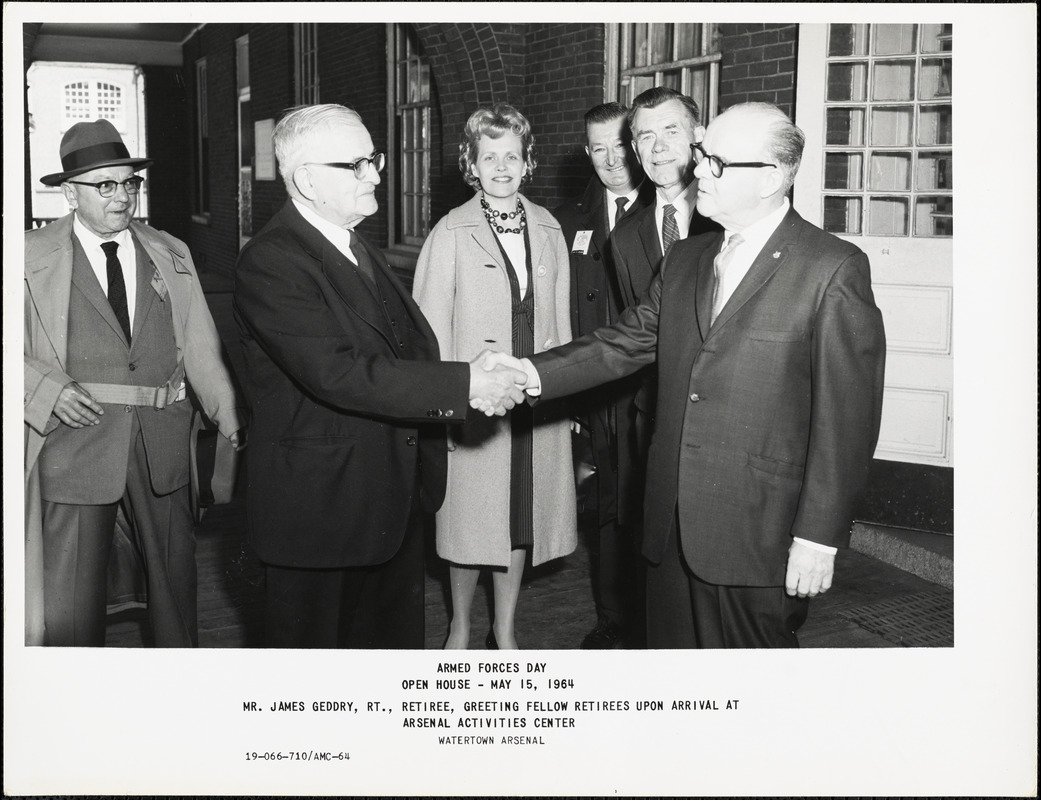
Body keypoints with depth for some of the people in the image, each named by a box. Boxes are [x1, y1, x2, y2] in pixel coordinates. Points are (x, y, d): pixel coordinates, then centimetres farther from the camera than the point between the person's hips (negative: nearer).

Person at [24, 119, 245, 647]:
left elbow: (201, 347, 7)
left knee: (176, 573, 15)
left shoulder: (172, 255, 12)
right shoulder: (33, 257, 2)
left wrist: (231, 420, -5)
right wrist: (45, 386, -16)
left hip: (162, 440, 3)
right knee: (71, 592, -1)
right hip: (77, 438, -3)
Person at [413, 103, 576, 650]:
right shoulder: (451, 234, -8)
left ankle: (505, 633, 29)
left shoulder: (548, 229, 5)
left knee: (520, 518, 13)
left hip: (538, 400, 4)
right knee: (470, 519, 7)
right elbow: (431, 328, -7)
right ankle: (460, 628, 29)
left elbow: (560, 319, 9)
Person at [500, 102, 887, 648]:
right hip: (673, 523, 6)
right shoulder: (684, 261, 12)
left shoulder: (833, 270, -9)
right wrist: (532, 374, -6)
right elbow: (623, 344, 10)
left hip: (757, 536, -5)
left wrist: (819, 536, -12)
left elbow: (846, 418, -11)